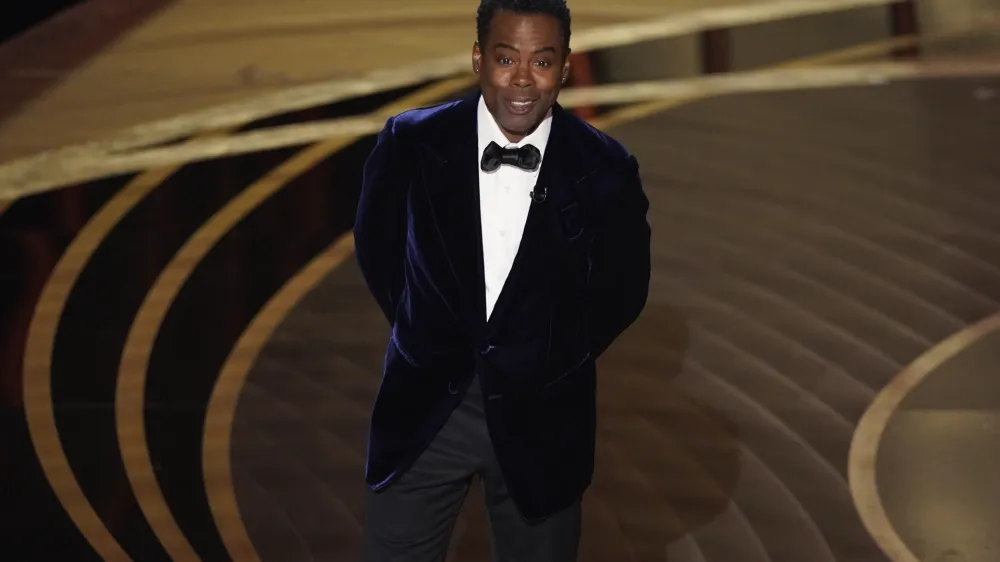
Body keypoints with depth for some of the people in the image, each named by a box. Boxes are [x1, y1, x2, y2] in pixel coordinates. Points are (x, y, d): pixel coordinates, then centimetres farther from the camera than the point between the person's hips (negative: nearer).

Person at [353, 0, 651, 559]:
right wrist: (424, 334, 8)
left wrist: (555, 361, 5)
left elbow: (623, 288, 5)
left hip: (541, 418, 0)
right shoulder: (412, 143, -10)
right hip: (425, 406, 0)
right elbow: (376, 245, 8)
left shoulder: (605, 170, -11)